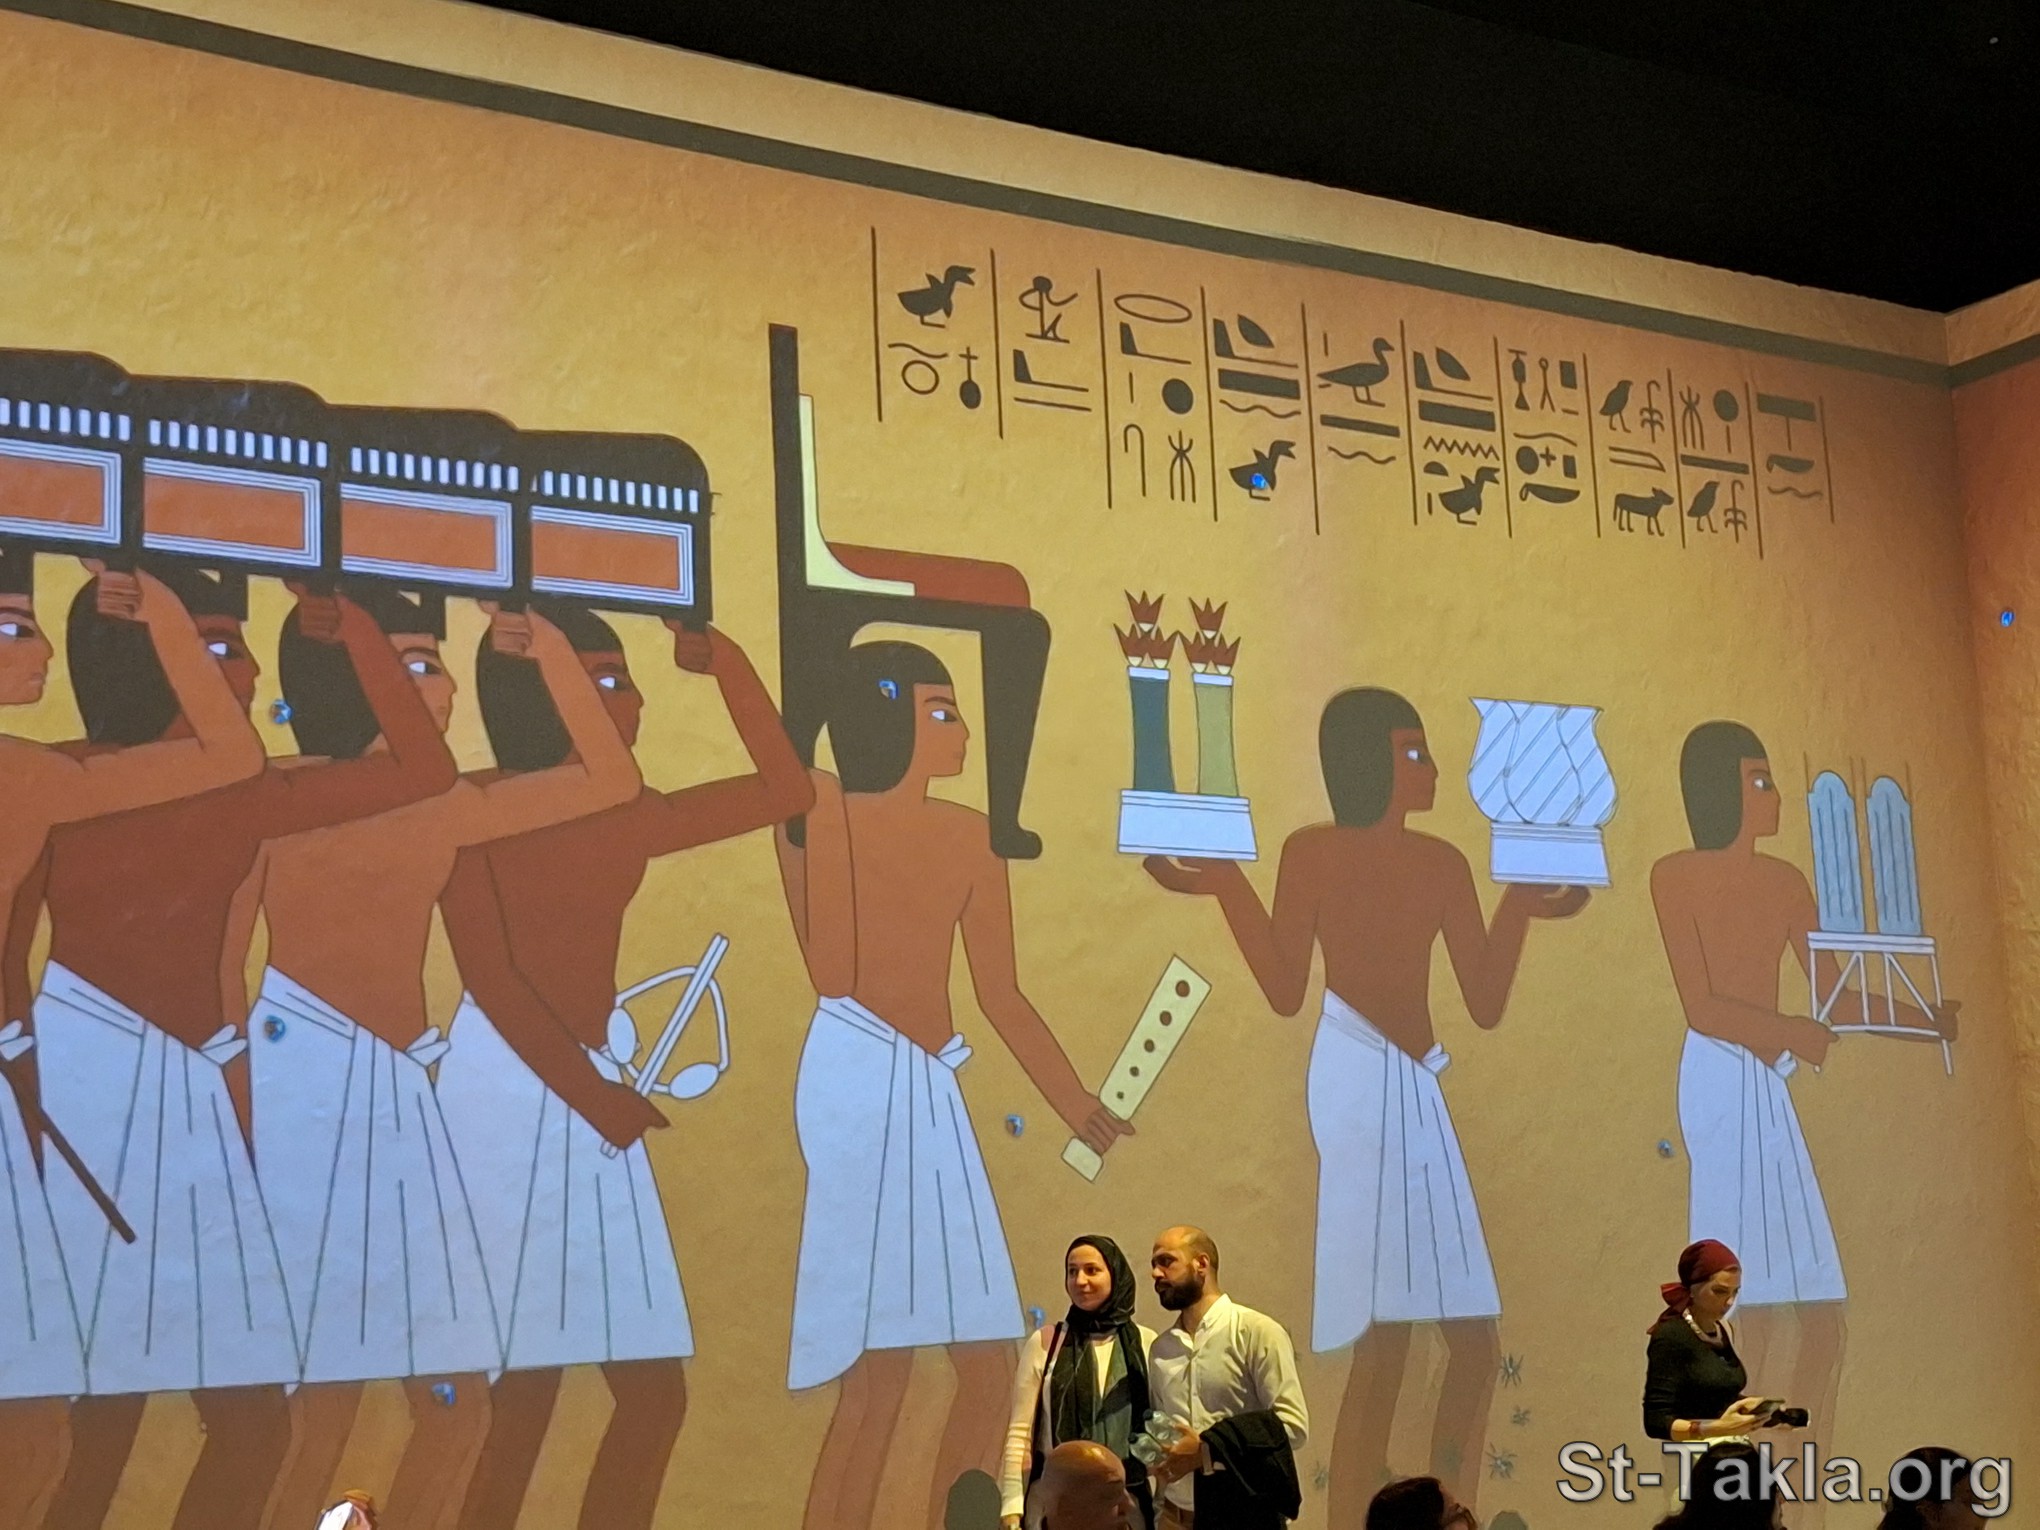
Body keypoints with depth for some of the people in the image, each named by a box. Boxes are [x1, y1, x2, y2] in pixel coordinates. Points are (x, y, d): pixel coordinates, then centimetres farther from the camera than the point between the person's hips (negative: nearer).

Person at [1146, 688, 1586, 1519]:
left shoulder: (1442, 862, 14)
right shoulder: (1313, 850, -1)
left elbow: (1487, 1004, 11)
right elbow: (1287, 991, -9)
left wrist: (1521, 906, 9)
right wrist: (1226, 886, -15)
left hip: (1418, 1089, 7)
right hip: (1359, 1083, -7)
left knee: (1477, 1342, 6)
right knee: (1384, 1341, -11)